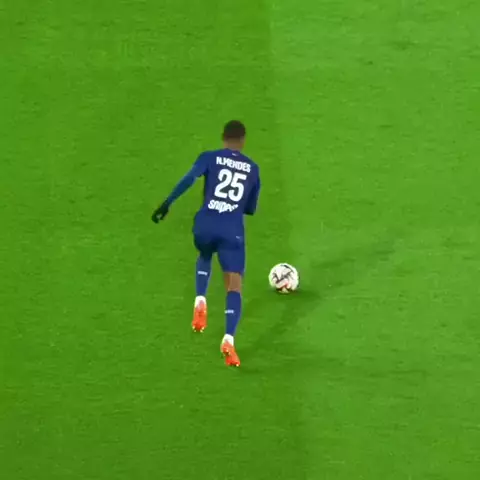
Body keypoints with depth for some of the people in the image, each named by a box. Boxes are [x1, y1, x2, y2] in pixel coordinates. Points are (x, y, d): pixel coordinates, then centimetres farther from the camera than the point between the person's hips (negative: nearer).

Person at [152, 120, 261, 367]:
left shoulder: (210, 157, 9)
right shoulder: (253, 168, 16)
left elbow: (189, 178, -11)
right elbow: (251, 209, 22)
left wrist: (167, 203, -14)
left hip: (205, 225, 1)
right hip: (232, 231, -1)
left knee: (204, 256, 36)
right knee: (234, 287, -1)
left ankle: (200, 301, 12)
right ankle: (228, 339, -23)